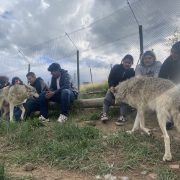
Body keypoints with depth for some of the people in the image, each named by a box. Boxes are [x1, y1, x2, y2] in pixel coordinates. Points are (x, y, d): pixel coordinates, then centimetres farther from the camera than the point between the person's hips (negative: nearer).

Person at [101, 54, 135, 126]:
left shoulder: (132, 72, -2)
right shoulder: (116, 67, -5)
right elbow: (110, 78, -7)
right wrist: (111, 86, -26)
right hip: (113, 87, 1)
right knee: (107, 99, -21)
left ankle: (121, 117, -32)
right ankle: (104, 114, -28)